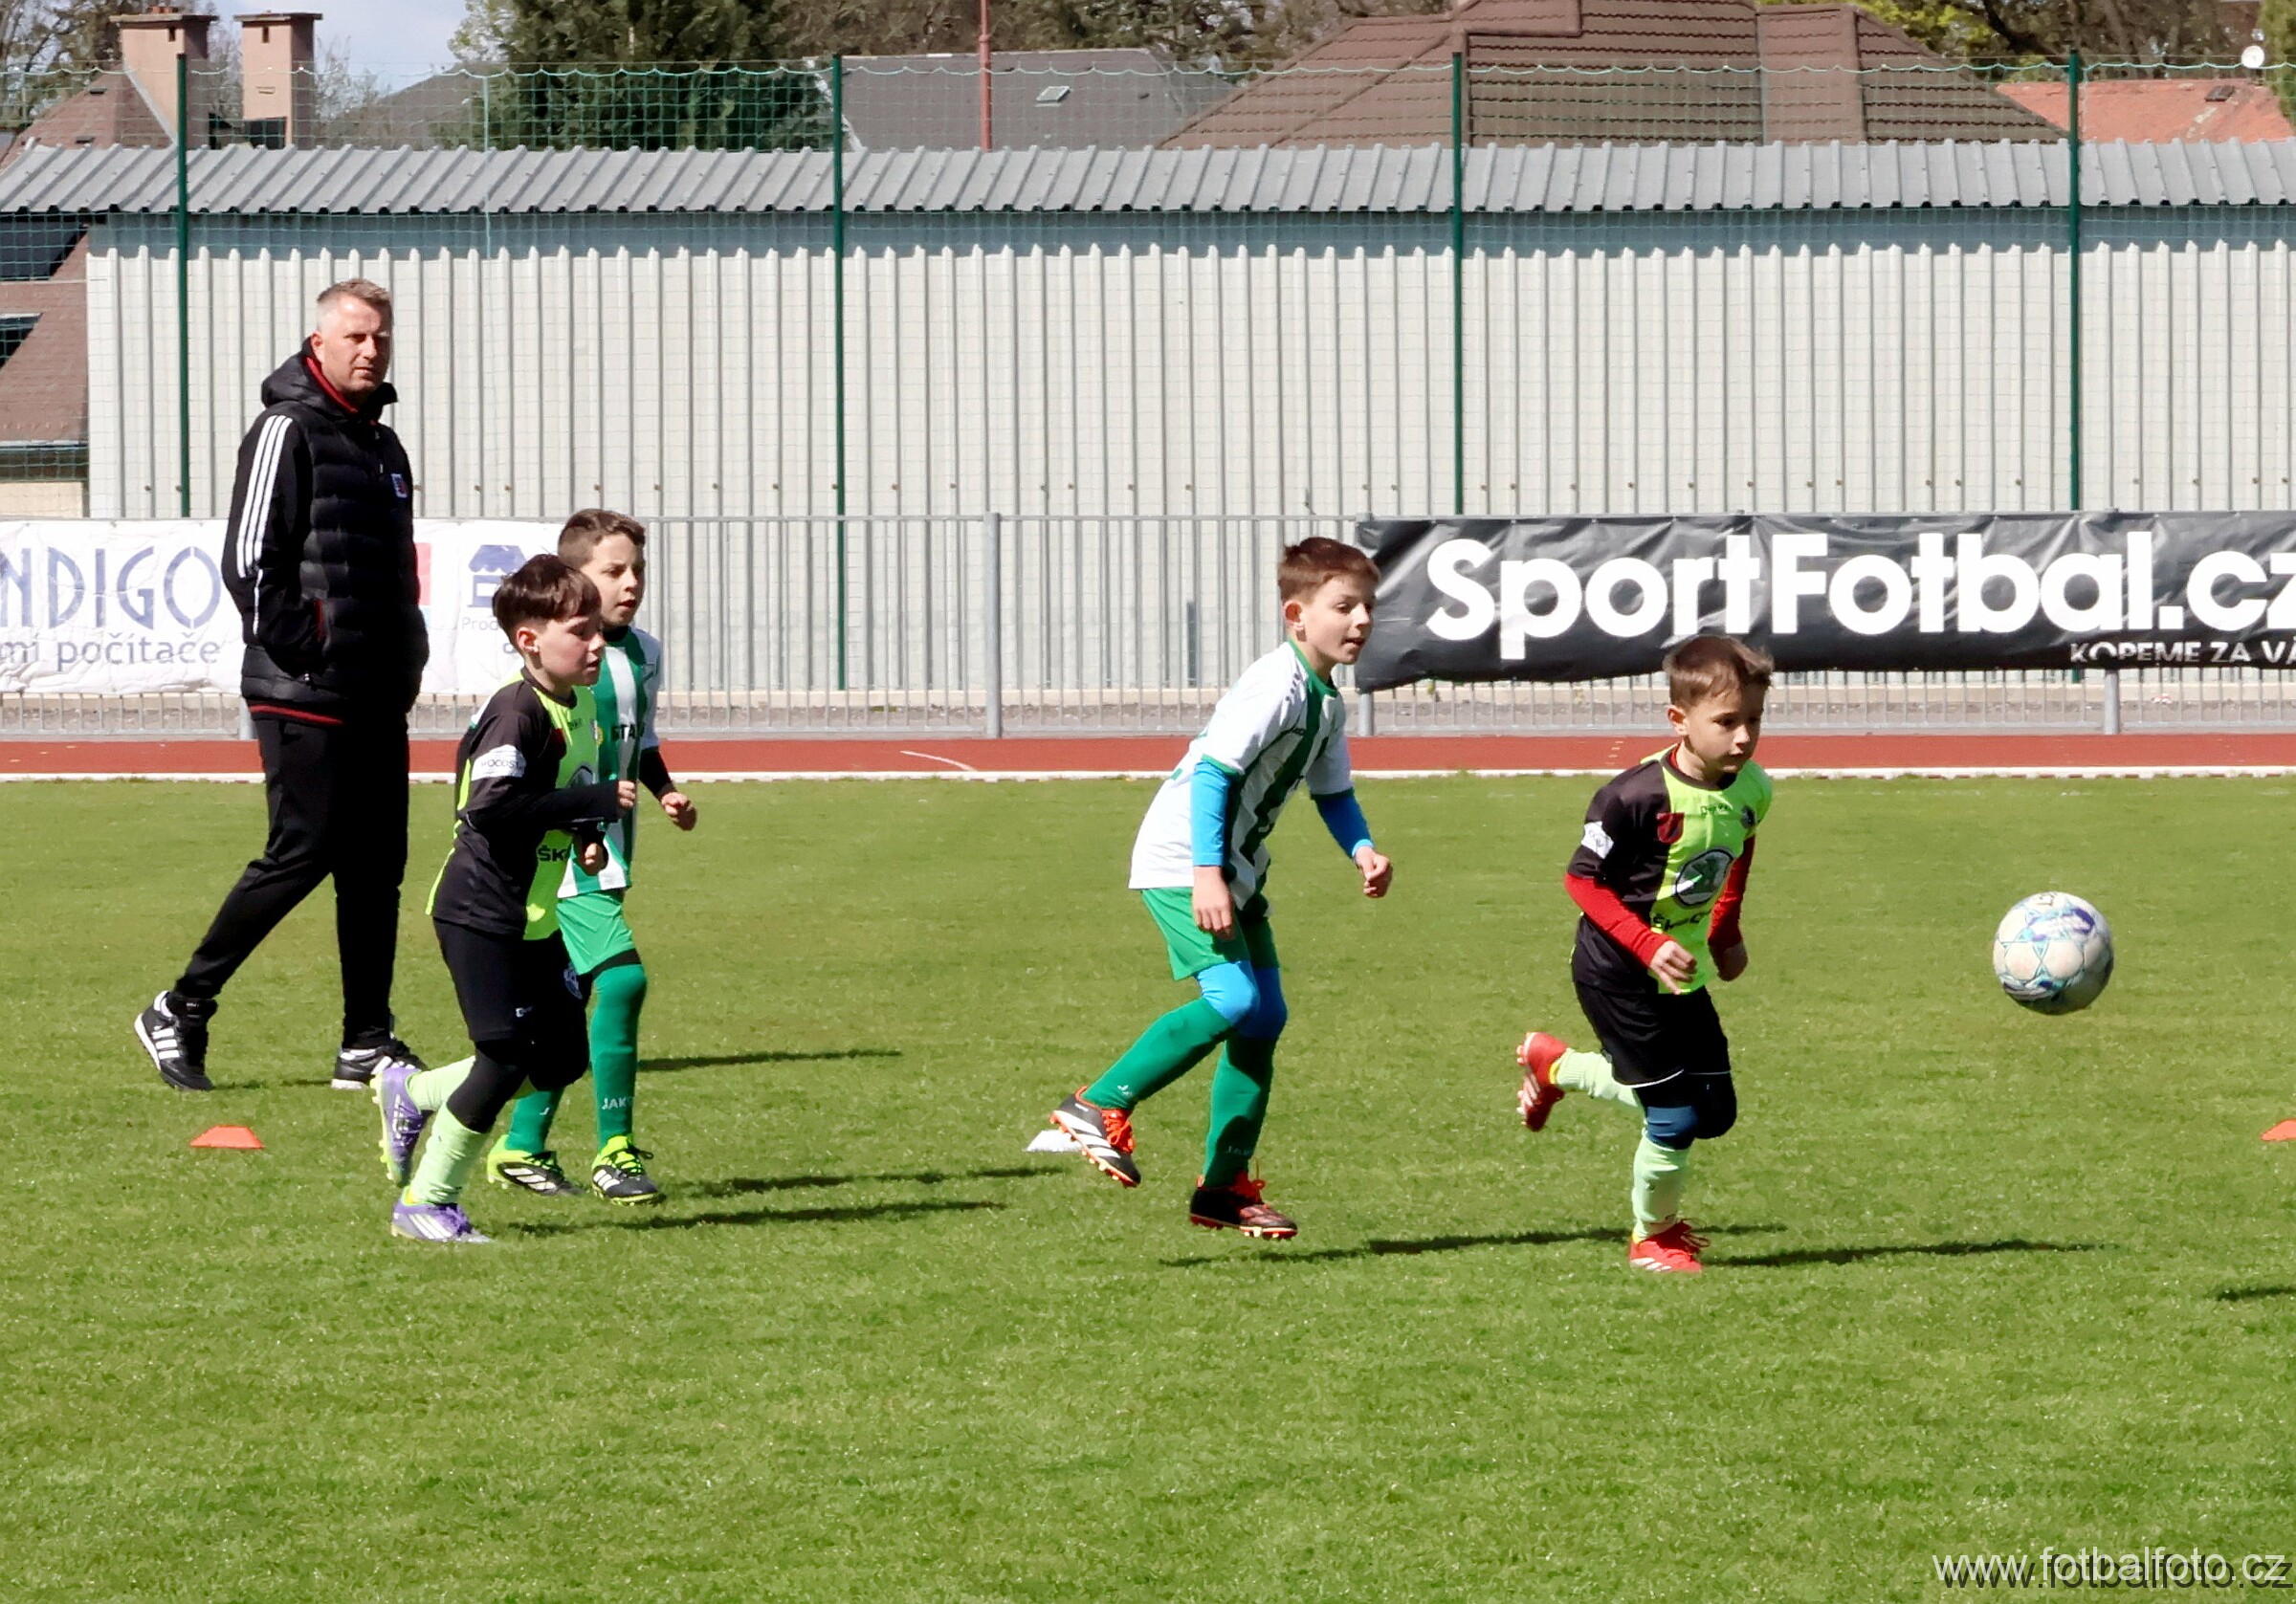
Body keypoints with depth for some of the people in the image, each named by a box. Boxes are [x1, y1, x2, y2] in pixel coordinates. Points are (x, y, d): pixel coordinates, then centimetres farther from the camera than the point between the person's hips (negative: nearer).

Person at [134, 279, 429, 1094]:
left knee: (377, 865, 5)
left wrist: (406, 658, 14)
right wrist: (305, 655, -17)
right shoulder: (289, 432, -8)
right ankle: (179, 1013, 1)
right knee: (302, 855, -9)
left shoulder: (382, 444, 19)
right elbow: (248, 562, -14)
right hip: (305, 701, -8)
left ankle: (368, 1041, 9)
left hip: (379, 698, 8)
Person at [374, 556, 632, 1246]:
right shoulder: (517, 711, -21)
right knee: (507, 1058, -8)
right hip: (481, 913, -9)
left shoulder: (580, 704, 8)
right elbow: (489, 804, -33)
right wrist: (595, 803, -29)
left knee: (564, 1057, 10)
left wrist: (585, 836, 5)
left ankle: (414, 1094, 26)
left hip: (533, 918, 9)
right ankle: (425, 1203, 4)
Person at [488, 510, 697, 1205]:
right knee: (621, 977, -17)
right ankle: (614, 1152, -11)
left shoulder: (645, 654, 10)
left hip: (609, 854, 9)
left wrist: (667, 791, 7)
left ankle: (522, 1147, 24)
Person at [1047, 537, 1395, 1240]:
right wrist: (1207, 875, -31)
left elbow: (1332, 792, 22)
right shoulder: (1275, 688, -20)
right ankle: (1100, 1107, -15)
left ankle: (1224, 1187, 13)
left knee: (1265, 1018, 7)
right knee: (1233, 1000, -23)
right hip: (1183, 864, -10)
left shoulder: (1328, 703, 10)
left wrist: (1363, 850, 3)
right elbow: (1212, 773, -25)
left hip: (1238, 871, 10)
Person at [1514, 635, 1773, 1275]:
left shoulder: (1750, 790, -6)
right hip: (1618, 975, -8)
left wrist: (1725, 933, 19)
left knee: (1714, 1111, 12)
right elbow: (1583, 878, -19)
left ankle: (1555, 1065, 31)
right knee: (1676, 1116, -7)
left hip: (1684, 970, 8)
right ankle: (1653, 1237, 22)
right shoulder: (1639, 795, -27)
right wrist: (1648, 947, -27)